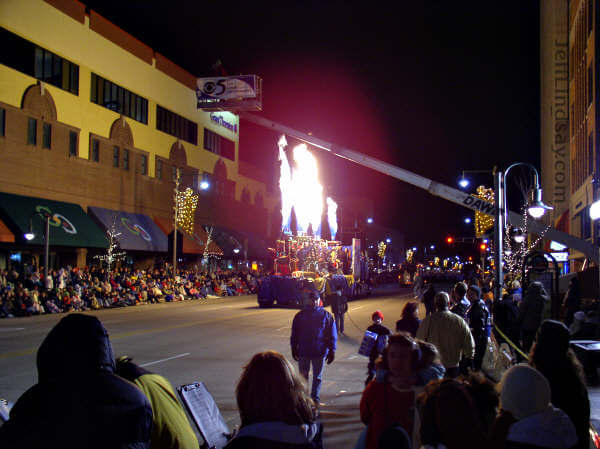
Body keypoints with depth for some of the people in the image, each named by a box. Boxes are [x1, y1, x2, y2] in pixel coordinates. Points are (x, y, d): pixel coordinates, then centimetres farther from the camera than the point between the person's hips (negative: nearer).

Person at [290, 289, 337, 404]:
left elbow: (332, 335, 0)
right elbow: (294, 334, 7)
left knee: (317, 377, 10)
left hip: (320, 352, -1)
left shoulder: (326, 315, -2)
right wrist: (294, 349, 5)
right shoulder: (300, 315, 0)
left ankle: (315, 398, 23)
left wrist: (331, 351, -3)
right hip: (303, 352, 1)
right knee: (303, 376, 10)